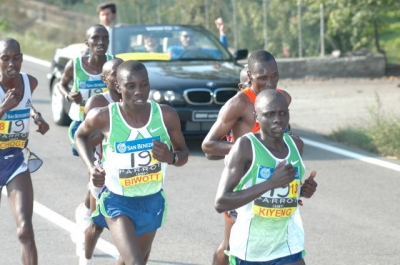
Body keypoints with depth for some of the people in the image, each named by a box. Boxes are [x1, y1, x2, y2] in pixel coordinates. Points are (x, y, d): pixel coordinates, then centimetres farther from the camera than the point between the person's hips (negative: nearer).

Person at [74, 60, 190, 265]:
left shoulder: (166, 115, -15)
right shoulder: (104, 117, -19)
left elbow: (183, 154, 0)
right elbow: (80, 135, 5)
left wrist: (171, 158, -24)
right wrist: (91, 168, -11)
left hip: (153, 201, 4)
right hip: (118, 201, -4)